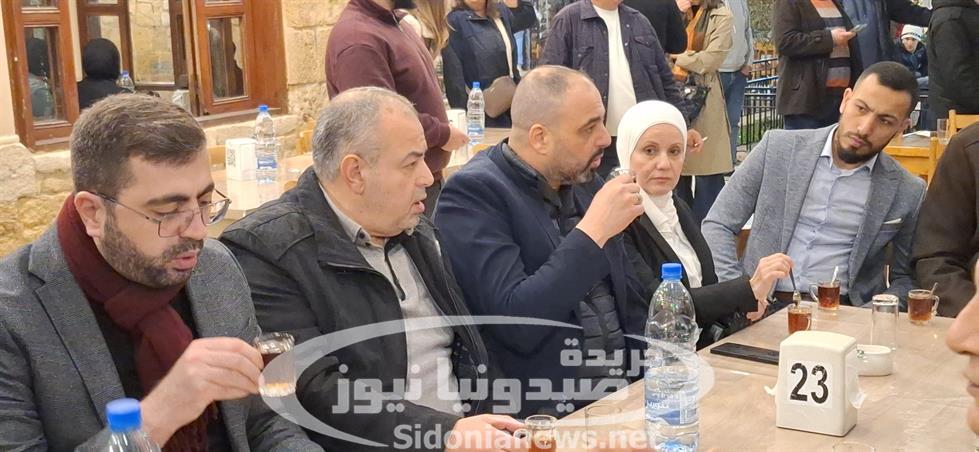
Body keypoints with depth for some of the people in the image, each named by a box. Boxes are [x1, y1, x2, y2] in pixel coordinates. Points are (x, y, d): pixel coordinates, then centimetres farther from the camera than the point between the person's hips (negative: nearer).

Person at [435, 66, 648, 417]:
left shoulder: (583, 181, 10)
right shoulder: (473, 193, -12)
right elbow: (516, 323, -22)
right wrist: (593, 230, -19)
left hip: (624, 390, 7)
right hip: (542, 410, -6)